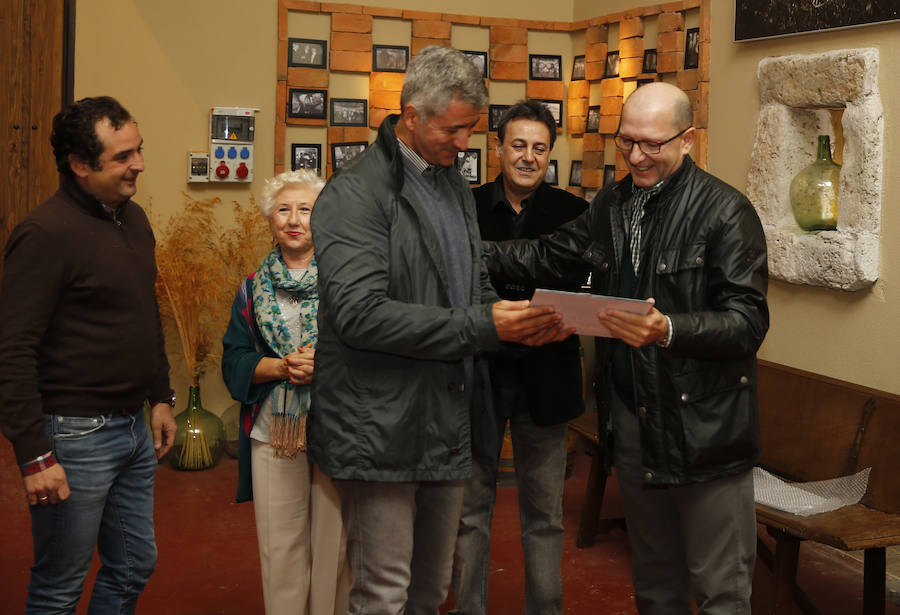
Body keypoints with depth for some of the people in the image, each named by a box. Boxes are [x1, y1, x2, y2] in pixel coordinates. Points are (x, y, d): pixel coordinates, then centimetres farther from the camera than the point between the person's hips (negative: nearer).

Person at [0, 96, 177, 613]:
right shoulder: (48, 233, -18)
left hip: (134, 429, 8)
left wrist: (160, 397, 19)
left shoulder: (134, 219, 9)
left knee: (134, 569, 18)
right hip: (75, 435, -8)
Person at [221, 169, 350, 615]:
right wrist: (282, 366, -12)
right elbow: (234, 362, 6)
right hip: (273, 433, 2)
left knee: (334, 543, 3)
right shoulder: (254, 289, 10)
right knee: (279, 549, 5)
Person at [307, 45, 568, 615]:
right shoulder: (355, 194, -13)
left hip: (449, 424, 8)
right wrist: (482, 326, -24)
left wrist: (525, 322, -1)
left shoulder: (456, 186, 15)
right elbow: (359, 313, -23)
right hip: (382, 432, -8)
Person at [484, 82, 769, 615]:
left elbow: (749, 321, -16)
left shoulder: (726, 210, -11)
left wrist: (669, 330, -31)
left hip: (704, 426, -6)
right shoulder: (612, 205, 11)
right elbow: (548, 256, 21)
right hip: (632, 418, 7)